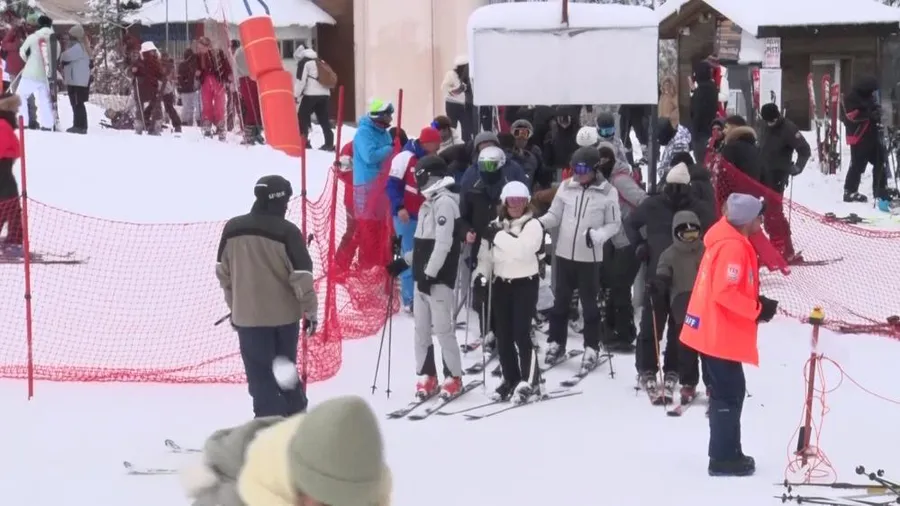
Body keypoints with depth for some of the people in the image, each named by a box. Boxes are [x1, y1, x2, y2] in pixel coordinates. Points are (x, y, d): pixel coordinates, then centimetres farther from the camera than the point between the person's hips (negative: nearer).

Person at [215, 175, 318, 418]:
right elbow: (301, 276, -13)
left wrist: (235, 305, 19)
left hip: (248, 315, 1)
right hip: (284, 314, -1)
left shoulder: (232, 228, -2)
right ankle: (296, 416, 30)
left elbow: (223, 271, 7)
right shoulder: (287, 231, -14)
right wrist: (311, 310, -1)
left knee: (261, 376, 6)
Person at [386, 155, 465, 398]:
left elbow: (444, 243, -19)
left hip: (439, 278, -9)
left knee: (443, 329, -6)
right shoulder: (429, 202, 17)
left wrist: (429, 274, -19)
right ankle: (427, 377, 15)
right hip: (423, 277, 9)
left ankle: (454, 378, 3)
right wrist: (404, 261, 19)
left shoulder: (445, 202, -13)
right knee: (422, 328, 9)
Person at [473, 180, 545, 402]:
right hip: (501, 284, 5)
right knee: (503, 336, 8)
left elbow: (522, 249, -26)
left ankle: (529, 381, 0)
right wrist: (482, 273, -6)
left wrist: (498, 236, -23)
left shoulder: (532, 225, -9)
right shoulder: (495, 225, 8)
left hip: (525, 284, -5)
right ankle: (510, 379, 20)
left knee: (521, 334, -10)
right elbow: (487, 254, 11)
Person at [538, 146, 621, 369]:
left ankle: (591, 348, 16)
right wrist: (539, 222, -16)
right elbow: (555, 215, 3)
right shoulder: (566, 186, -2)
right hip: (564, 253, 3)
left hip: (590, 257, -3)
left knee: (589, 303, 6)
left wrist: (596, 235, -21)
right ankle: (556, 342, 27)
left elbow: (614, 224, -4)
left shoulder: (608, 192, -9)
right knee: (561, 300, 14)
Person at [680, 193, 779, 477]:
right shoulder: (733, 247, -20)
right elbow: (725, 293, -26)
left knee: (726, 393, 17)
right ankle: (724, 459, 3)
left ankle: (725, 454, 25)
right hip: (721, 334, -10)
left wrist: (756, 304, 7)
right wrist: (759, 309, -16)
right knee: (729, 395, -3)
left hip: (714, 331, 10)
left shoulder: (727, 240, 12)